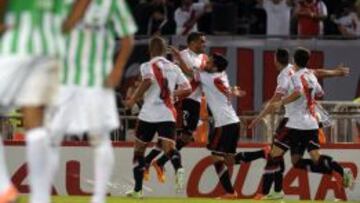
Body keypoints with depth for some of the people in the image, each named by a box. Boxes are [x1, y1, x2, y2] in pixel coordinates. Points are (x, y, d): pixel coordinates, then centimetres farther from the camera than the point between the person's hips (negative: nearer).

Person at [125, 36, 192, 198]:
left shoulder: (148, 66, 0)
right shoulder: (174, 68, 14)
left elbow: (148, 80, -21)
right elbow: (187, 88, 9)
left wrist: (133, 100, -14)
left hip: (149, 114, -3)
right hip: (168, 114, 3)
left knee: (139, 150, 13)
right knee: (169, 147, -9)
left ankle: (138, 189, 14)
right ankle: (179, 169, -43)